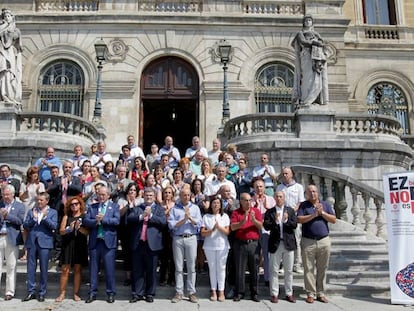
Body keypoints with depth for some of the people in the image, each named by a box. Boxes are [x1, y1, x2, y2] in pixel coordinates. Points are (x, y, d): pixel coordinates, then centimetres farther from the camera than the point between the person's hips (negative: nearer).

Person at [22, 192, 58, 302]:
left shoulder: (52, 212, 6)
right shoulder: (31, 211, 13)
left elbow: (54, 226, -6)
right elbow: (25, 226, 5)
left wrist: (45, 217, -16)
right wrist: (34, 218, -11)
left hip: (44, 242, -2)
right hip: (31, 242, 3)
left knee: (43, 269, 2)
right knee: (31, 268, 5)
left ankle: (42, 293, 11)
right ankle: (31, 292, 15)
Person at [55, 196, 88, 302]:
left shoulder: (84, 216, 4)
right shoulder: (66, 216, 9)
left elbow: (87, 232, -4)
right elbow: (61, 231, 1)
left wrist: (79, 228, -21)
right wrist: (69, 229, -17)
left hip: (80, 246, -1)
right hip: (67, 245, 1)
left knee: (77, 270, 4)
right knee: (65, 270, -2)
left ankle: (76, 293, 11)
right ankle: (62, 293, 4)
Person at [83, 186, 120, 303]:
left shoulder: (114, 206, 5)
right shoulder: (92, 207, 12)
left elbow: (116, 220, -9)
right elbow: (86, 221, 0)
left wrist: (103, 219, -15)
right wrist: (95, 221, -17)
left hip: (108, 241, -3)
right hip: (94, 241, 3)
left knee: (109, 269, 1)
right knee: (93, 268, 9)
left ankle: (110, 293, 11)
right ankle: (92, 293, 18)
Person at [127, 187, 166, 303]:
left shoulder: (159, 209, 8)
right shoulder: (136, 208, 13)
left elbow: (163, 222, -7)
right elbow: (129, 219, -4)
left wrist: (150, 215, -15)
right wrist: (141, 216, -17)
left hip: (152, 243, -1)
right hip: (138, 243, 2)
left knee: (151, 271, 6)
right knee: (137, 270, 7)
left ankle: (150, 293, 17)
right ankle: (138, 293, 17)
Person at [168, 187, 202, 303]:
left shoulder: (195, 208, 11)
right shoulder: (174, 208, 7)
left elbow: (198, 224, 2)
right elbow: (171, 225, -4)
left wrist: (190, 217, -11)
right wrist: (184, 219, -9)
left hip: (191, 238, 1)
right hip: (177, 239, -1)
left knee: (191, 266, 3)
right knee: (178, 267, 4)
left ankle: (191, 292, 10)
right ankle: (179, 293, 11)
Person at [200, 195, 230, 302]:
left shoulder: (225, 216, 5)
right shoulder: (206, 217, 4)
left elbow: (227, 232, -1)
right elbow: (203, 233, -1)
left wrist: (219, 227, -17)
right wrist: (212, 229, -16)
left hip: (222, 246, 0)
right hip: (209, 246, 0)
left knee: (221, 268, 1)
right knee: (212, 268, 5)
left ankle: (221, 291, 8)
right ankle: (213, 291, 12)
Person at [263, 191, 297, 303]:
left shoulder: (290, 210, 7)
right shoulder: (269, 212, 3)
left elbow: (295, 225, -3)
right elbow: (266, 226, -8)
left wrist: (286, 221, -19)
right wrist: (275, 222, -23)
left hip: (288, 243, 1)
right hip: (275, 243, -1)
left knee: (289, 270, 9)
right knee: (274, 270, 4)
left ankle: (289, 293, 19)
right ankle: (274, 294, 12)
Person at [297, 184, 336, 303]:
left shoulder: (325, 204, 11)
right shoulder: (303, 205, 4)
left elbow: (334, 220, 4)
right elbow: (299, 219, -10)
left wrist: (322, 213, -8)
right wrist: (314, 215, -14)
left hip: (324, 241, 2)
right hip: (308, 241, -2)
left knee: (322, 269, 7)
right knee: (308, 269, 2)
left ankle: (321, 293, 16)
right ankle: (310, 293, 10)